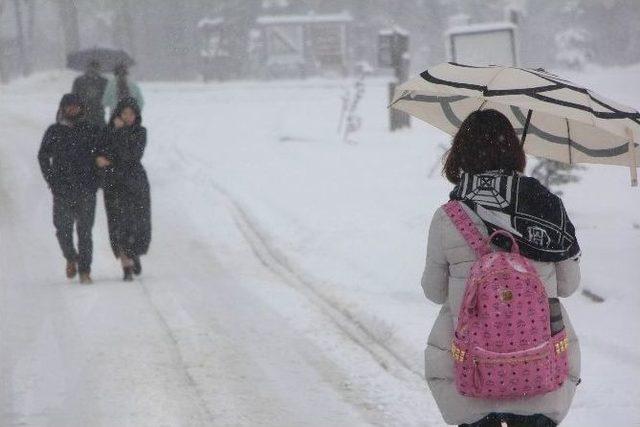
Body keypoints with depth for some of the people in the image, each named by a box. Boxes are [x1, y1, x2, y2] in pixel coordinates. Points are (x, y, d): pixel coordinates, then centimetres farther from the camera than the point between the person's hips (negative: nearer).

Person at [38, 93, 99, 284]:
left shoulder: (88, 131, 7)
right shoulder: (54, 132, 6)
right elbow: (43, 157, 8)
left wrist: (94, 182, 1)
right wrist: (52, 181, -1)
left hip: (86, 189, 0)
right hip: (62, 190, 0)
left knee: (85, 230, -4)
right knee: (63, 228, -4)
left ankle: (85, 270, -1)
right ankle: (71, 258, 24)